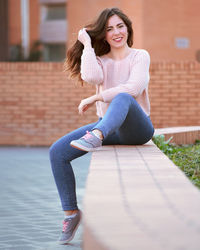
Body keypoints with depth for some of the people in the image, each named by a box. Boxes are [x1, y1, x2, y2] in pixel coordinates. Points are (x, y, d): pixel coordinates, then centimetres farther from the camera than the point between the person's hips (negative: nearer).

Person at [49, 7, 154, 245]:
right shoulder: (100, 61, 13)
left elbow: (133, 87, -18)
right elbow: (91, 77, -13)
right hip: (108, 128, 5)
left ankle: (95, 138, -66)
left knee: (123, 98, -39)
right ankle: (71, 212, -5)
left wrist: (94, 98, -18)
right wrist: (87, 44, -5)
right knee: (57, 152, -13)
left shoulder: (140, 56, 2)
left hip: (136, 127, -5)